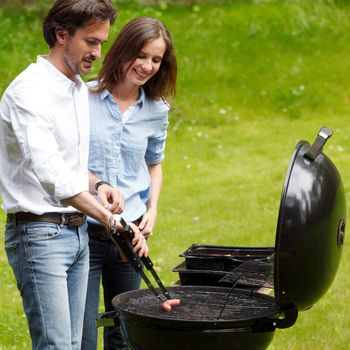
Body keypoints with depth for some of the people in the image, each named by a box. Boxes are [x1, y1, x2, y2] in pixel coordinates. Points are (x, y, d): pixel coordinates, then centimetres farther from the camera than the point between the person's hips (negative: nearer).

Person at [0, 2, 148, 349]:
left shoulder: (79, 89, 13)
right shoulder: (29, 92, -17)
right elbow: (49, 172, -30)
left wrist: (97, 184, 2)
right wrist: (112, 220, -38)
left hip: (77, 231, 9)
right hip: (39, 233, -9)